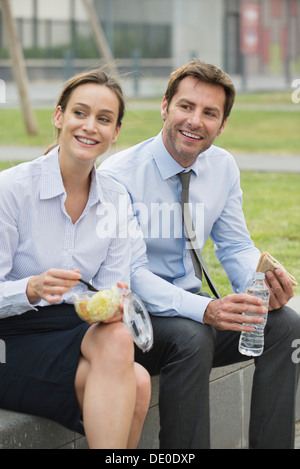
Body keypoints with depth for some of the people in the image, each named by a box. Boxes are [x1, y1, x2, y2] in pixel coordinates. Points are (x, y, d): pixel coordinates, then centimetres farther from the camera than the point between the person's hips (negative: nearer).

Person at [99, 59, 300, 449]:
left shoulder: (223, 168, 3)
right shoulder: (118, 175, -17)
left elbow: (236, 247, 8)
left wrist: (262, 283, -17)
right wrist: (205, 309, -37)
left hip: (187, 300, 6)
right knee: (191, 336, -35)